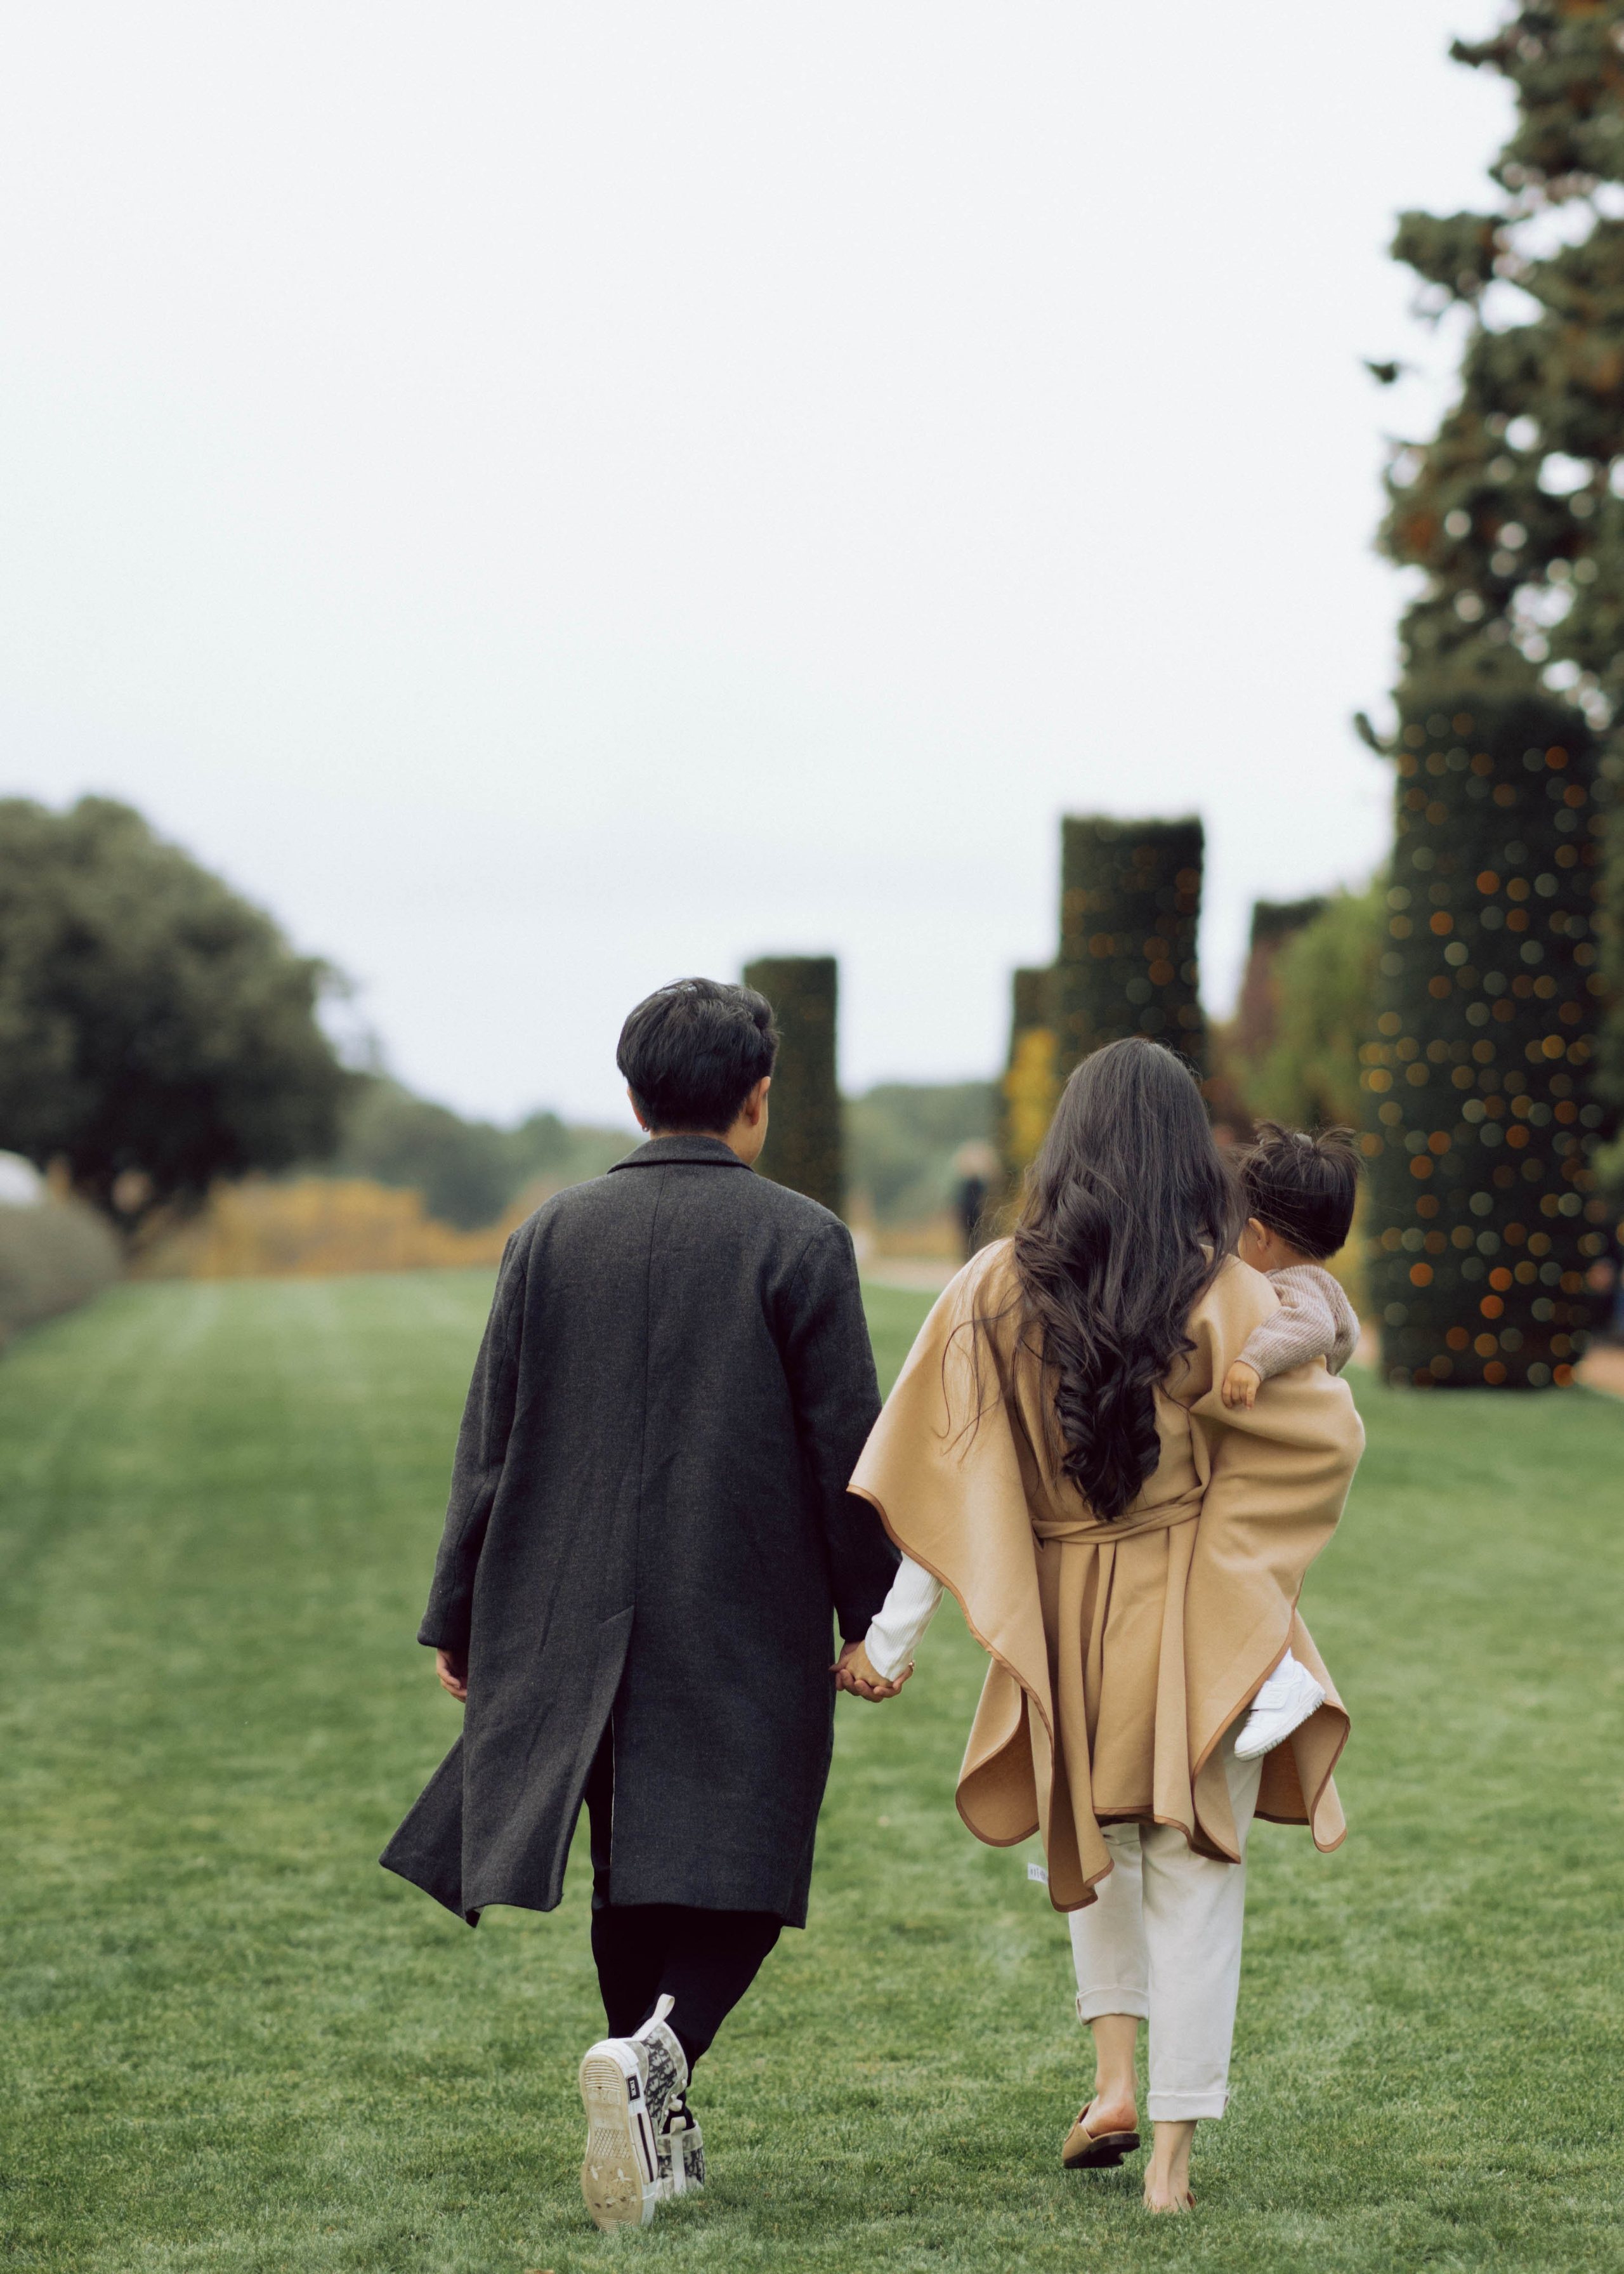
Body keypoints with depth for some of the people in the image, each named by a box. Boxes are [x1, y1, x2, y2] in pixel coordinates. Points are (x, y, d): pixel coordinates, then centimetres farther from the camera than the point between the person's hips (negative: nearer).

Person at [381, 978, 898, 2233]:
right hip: (751, 1624, -4)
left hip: (581, 1617, 4)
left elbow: (490, 1446, 5)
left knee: (633, 1875, 15)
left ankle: (660, 2134, 20)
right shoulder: (800, 1240, -6)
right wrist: (873, 1616, 3)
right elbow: (849, 1449, -6)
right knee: (734, 1866, 3)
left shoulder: (552, 1235, 3)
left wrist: (458, 1618, 12)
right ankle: (657, 2051, -23)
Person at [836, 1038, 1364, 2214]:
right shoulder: (1226, 1299, -13)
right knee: (1194, 1876, 7)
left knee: (1098, 1844, 27)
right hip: (1202, 1627, -2)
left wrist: (888, 1634, -5)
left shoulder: (996, 1293, -8)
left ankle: (1115, 2080, 18)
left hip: (1064, 1620, 2)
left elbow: (939, 1474, -8)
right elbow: (1331, 1433, -1)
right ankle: (1173, 2151, 6)